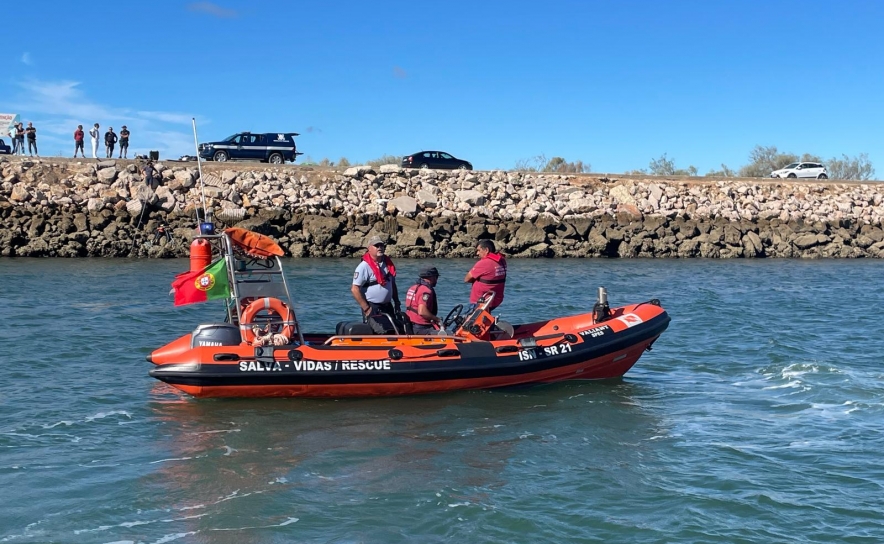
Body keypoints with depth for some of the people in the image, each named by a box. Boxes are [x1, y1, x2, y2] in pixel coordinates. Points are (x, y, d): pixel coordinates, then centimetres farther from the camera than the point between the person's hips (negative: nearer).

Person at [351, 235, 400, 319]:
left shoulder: (388, 263, 10)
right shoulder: (364, 266, -12)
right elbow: (354, 289, -15)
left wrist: (397, 303, 13)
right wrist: (366, 308, -16)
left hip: (388, 306, 7)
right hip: (372, 308, -7)